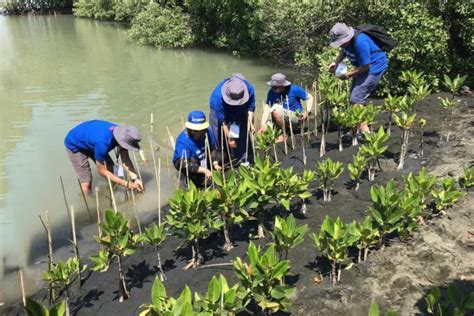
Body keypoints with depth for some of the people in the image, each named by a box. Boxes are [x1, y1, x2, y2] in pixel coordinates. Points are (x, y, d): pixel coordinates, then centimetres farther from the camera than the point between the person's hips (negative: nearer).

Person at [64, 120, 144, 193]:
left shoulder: (121, 134, -23)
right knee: (87, 182, -12)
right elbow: (102, 171, -30)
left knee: (110, 167, -1)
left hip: (90, 141, 7)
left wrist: (134, 178, -28)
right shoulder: (103, 143, -43)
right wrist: (127, 184, -31)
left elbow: (126, 159, -14)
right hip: (74, 145, -7)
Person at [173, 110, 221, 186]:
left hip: (203, 158, 5)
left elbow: (212, 149, -13)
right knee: (193, 160, -37)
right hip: (182, 161, -5)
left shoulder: (208, 131, -21)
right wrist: (205, 170, -48)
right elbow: (184, 164, -42)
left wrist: (215, 164, -30)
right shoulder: (183, 141, -35)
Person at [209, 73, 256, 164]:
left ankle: (245, 159, 8)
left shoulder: (249, 88, -33)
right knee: (219, 136, -10)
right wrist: (229, 138, -34)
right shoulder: (218, 96, -41)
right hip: (220, 109, -2)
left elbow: (251, 107, -16)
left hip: (240, 110, 3)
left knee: (243, 134, -2)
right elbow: (223, 120, -36)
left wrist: (250, 122, -27)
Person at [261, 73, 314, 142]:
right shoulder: (272, 92, -7)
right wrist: (263, 125, -23)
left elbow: (309, 98, -3)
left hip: (296, 118, -5)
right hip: (283, 119, 5)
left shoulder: (294, 89, -13)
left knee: (275, 109, -29)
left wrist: (307, 112, -18)